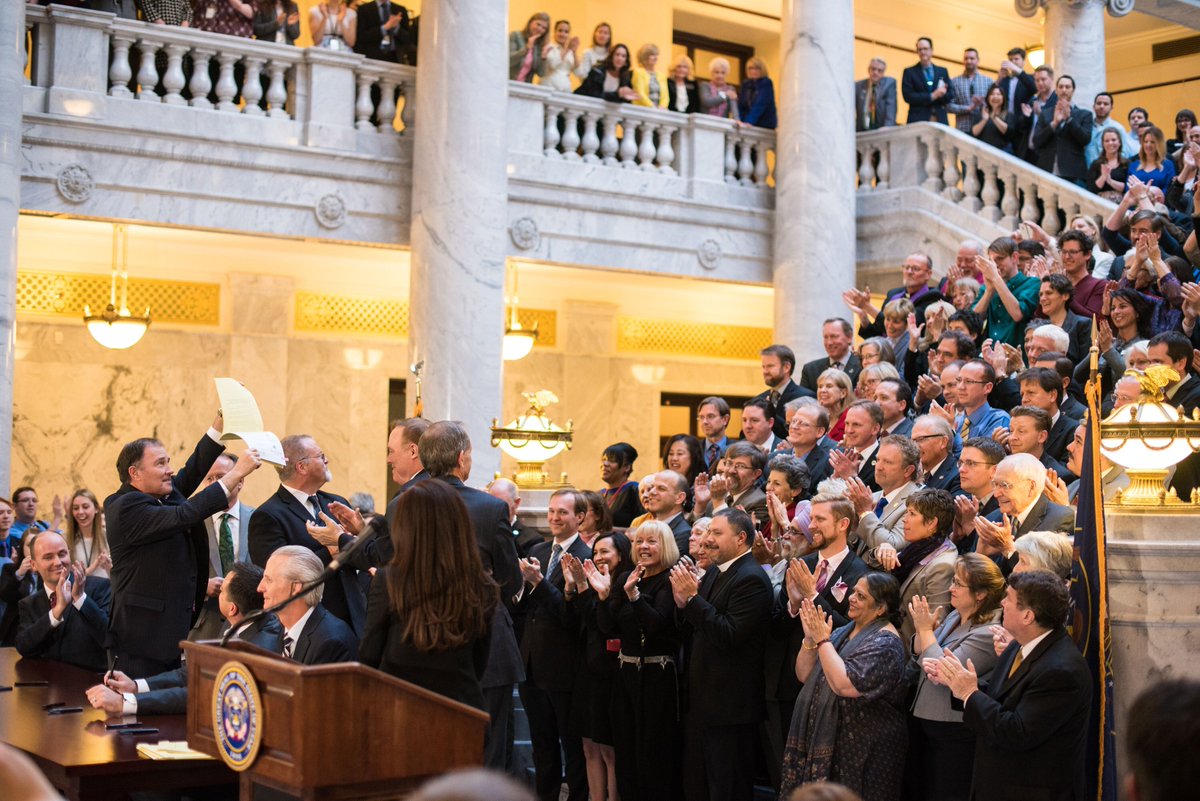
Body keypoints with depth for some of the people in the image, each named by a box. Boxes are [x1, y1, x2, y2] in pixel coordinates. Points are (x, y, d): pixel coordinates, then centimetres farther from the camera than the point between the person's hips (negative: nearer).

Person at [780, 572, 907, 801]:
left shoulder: (885, 642, -15)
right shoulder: (844, 632, 11)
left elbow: (844, 685, -27)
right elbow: (804, 675, 8)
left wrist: (822, 639, -19)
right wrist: (810, 638, -7)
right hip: (826, 739, 8)